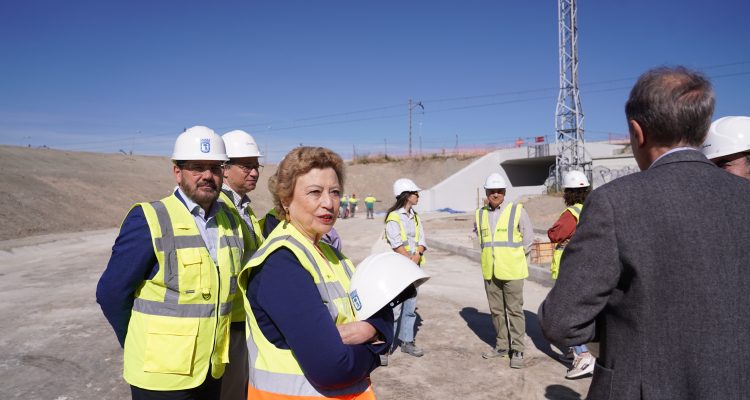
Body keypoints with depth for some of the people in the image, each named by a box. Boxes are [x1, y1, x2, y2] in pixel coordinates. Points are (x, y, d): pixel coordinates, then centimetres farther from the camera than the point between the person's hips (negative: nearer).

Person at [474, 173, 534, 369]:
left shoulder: (517, 210, -5)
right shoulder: (480, 214, 8)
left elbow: (528, 238, 2)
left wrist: (514, 257, 4)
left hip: (511, 270, -4)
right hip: (490, 271, 5)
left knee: (515, 310, -1)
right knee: (496, 310, 13)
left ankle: (517, 350, 9)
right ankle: (502, 345, 26)